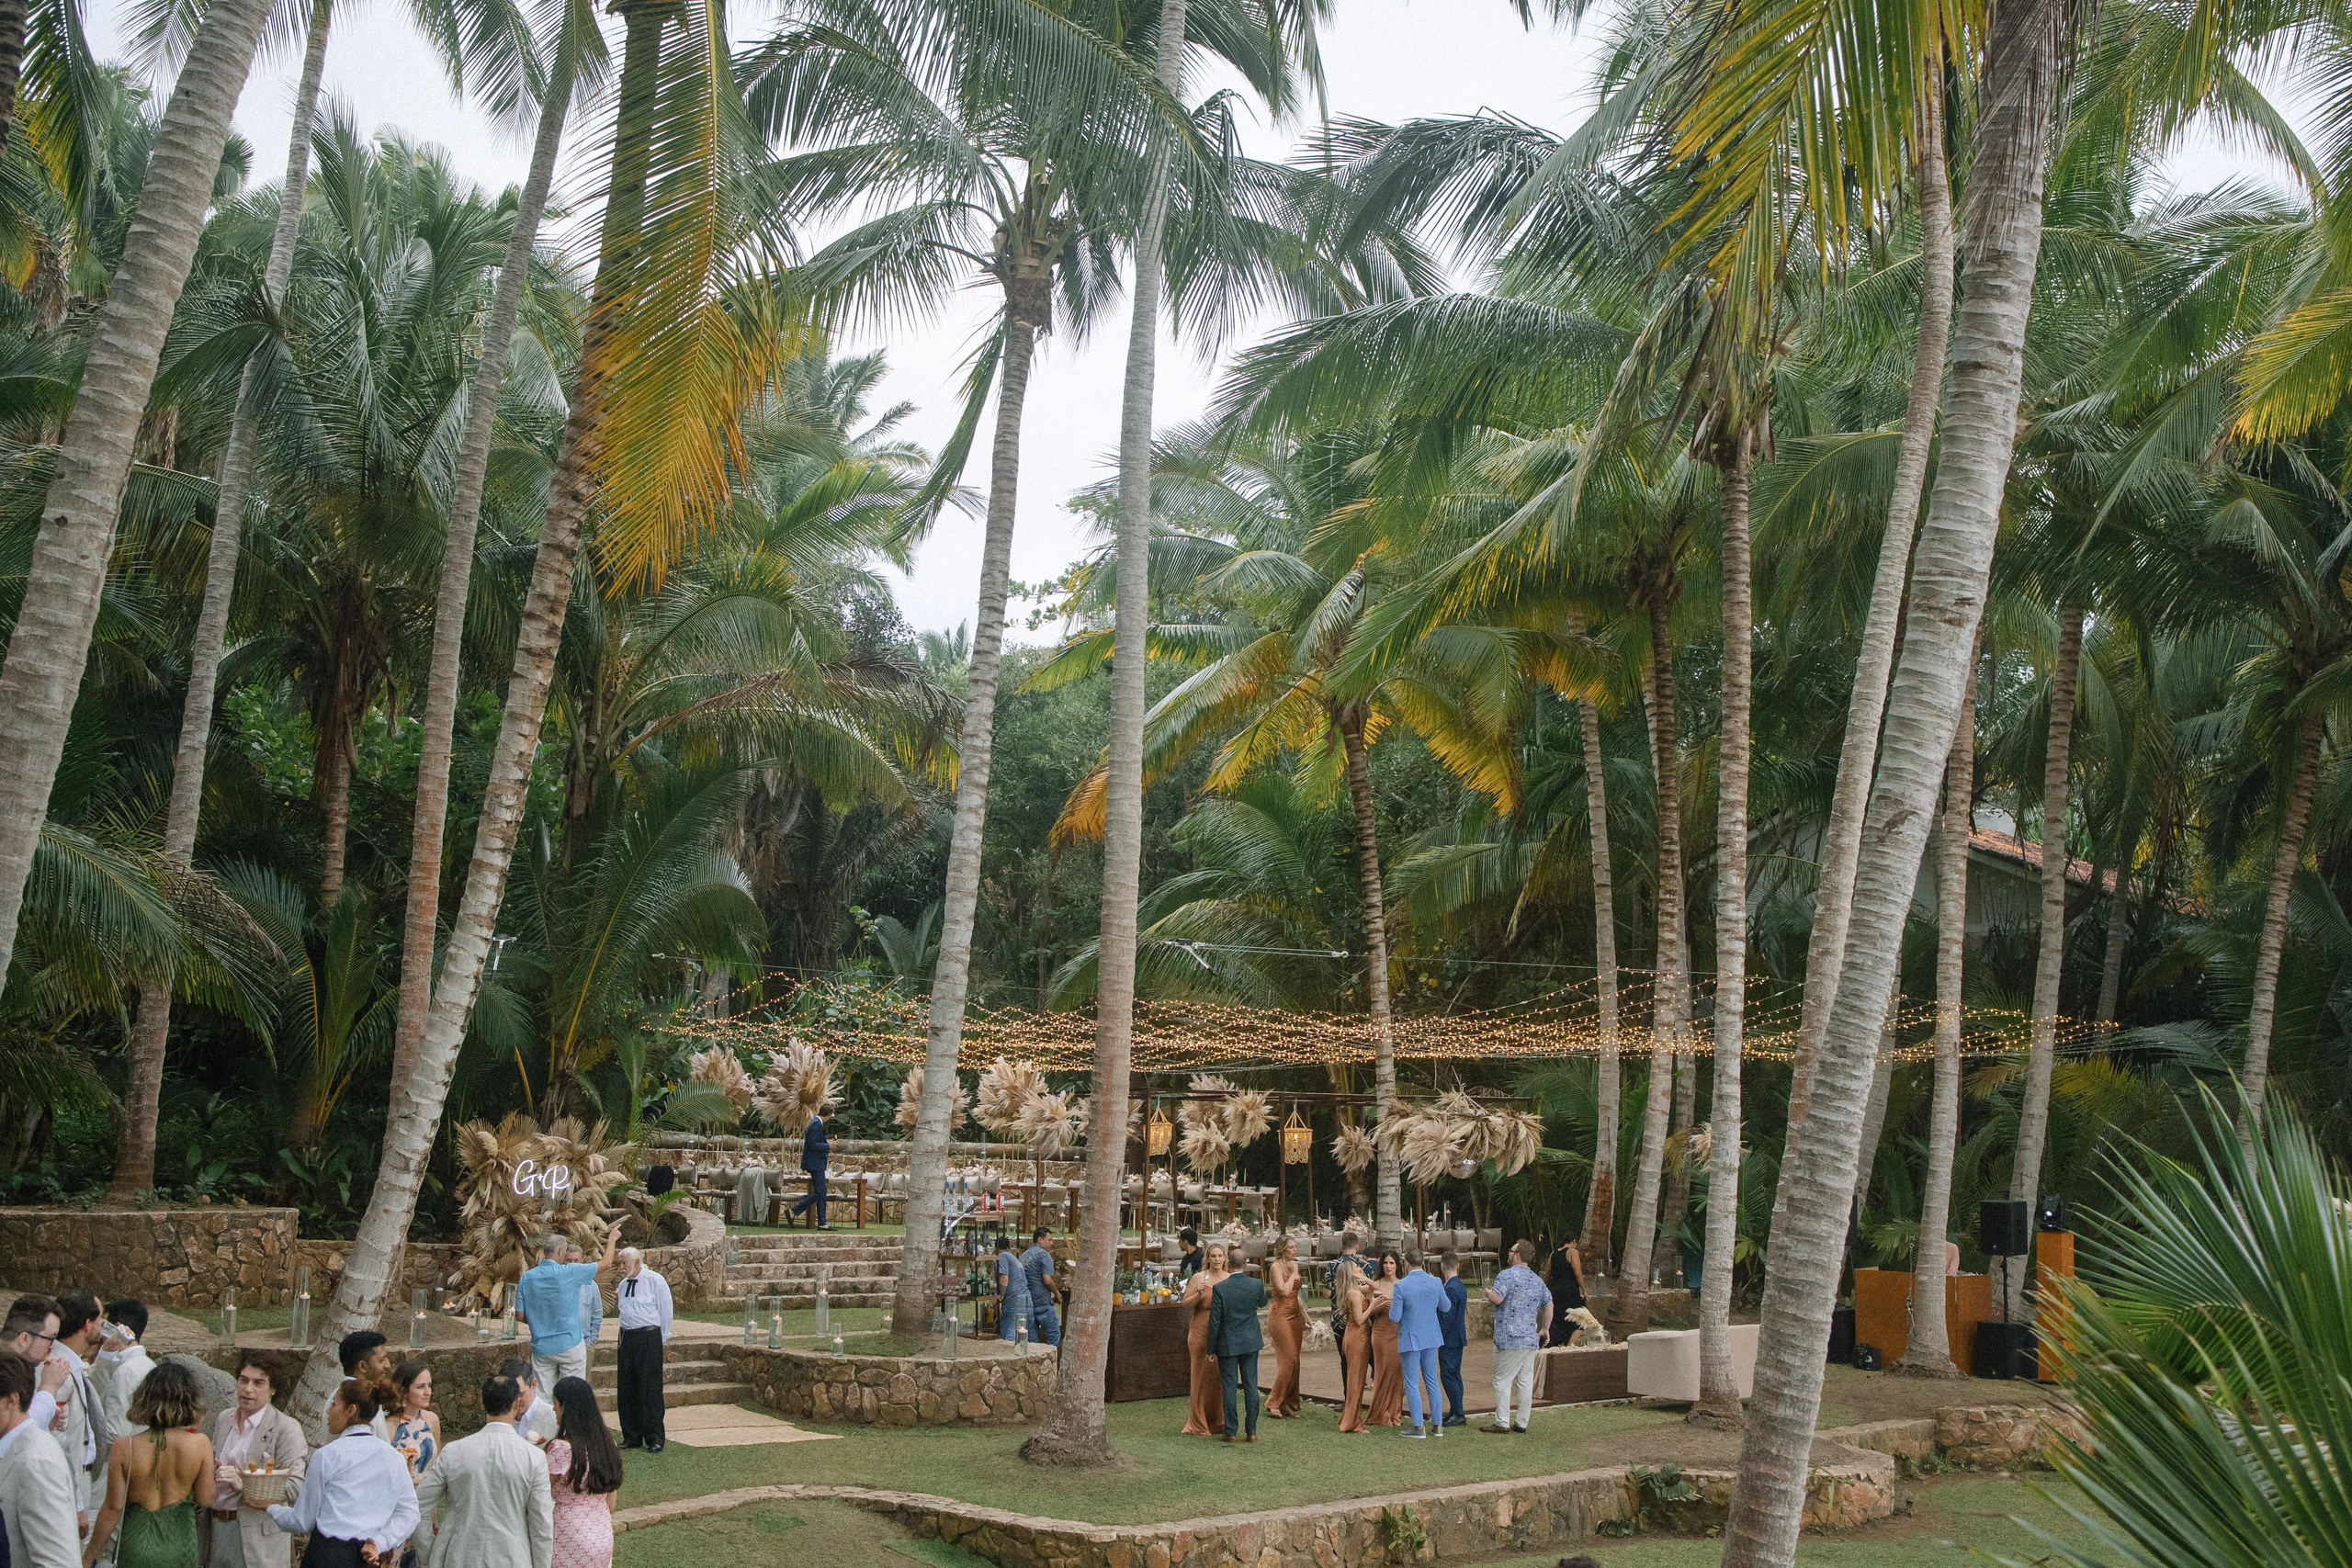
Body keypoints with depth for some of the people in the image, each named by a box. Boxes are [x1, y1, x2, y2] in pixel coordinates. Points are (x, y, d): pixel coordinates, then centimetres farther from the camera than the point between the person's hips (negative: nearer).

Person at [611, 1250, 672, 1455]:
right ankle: (631, 1436, 17)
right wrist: (625, 1334, 12)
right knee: (626, 1389, 7)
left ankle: (655, 1439, 1)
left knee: (650, 1389, -6)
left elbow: (665, 1310, -1)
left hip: (649, 1338, -6)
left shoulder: (655, 1281, -4)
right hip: (627, 1338, 6)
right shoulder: (623, 1284, 14)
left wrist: (663, 1338, 0)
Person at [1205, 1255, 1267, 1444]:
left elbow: (1214, 1321, -10)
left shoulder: (1219, 1288, -14)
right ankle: (1252, 1431, 11)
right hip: (1250, 1343, 2)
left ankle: (1231, 1431, 8)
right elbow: (1263, 1302, 16)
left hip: (1227, 1344, -2)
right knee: (1251, 1386, 8)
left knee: (1229, 1387, 5)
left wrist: (1211, 1349, -1)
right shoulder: (1256, 1285, -8)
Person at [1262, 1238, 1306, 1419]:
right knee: (1288, 1360, -13)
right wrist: (1293, 1273, -14)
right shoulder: (1276, 1267, -10)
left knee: (1293, 1361, 6)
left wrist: (1304, 1314, 19)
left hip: (1295, 1315, 8)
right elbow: (1284, 1291, -22)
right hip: (1280, 1315, -8)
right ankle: (1274, 1404, -6)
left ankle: (1289, 1403, 12)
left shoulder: (1294, 1265, 14)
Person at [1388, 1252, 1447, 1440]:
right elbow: (1445, 1307, 14)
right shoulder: (1435, 1283, -2)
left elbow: (1395, 1317, -14)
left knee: (1412, 1384, 3)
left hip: (1410, 1339, -5)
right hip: (1431, 1338, 5)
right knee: (1431, 1381, 14)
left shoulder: (1401, 1286, -16)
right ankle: (1437, 1425, 16)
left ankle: (1418, 1427, 2)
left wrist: (1391, 1305, 7)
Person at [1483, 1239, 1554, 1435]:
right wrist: (1545, 1328, 31)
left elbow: (1496, 1298, -22)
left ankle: (1502, 1422, -3)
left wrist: (1488, 1291, 0)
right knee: (1525, 1381, 8)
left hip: (1509, 1339, -7)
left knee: (1502, 1380, -2)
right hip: (1531, 1339, 7)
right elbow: (1548, 1304, 23)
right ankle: (1522, 1423, 11)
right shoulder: (1537, 1280, 13)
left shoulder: (1507, 1275, -11)